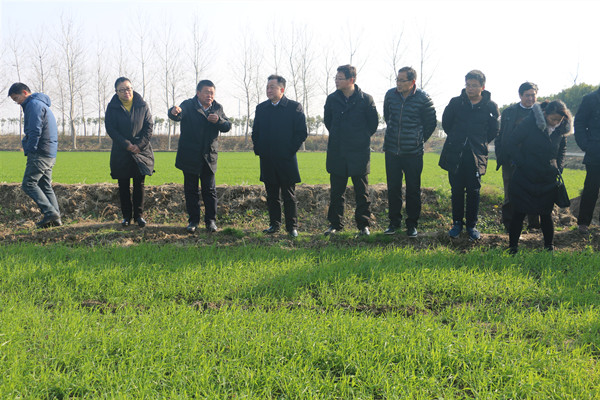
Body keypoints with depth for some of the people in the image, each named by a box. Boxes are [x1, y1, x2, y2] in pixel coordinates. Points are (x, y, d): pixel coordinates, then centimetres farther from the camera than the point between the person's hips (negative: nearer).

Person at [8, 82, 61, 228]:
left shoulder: (34, 104, -10)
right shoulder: (42, 104, 22)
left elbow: (35, 131, -19)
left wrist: (30, 150, -13)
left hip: (40, 154, -10)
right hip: (50, 154, 10)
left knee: (28, 184, -7)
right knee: (45, 186, 11)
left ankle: (50, 212, -14)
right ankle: (55, 218, 7)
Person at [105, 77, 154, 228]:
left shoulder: (142, 106, 2)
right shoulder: (112, 107, 0)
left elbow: (149, 126, 0)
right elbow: (110, 129, -6)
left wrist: (139, 145, -11)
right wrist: (127, 145, -15)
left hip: (141, 151, 0)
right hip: (121, 153, 0)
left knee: (139, 184, 2)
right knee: (123, 186, 5)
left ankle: (139, 215, 12)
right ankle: (126, 215, 14)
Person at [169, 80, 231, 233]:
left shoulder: (217, 108, 7)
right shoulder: (188, 105, -6)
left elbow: (228, 126, 4)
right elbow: (178, 116, -26)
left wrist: (218, 121, -18)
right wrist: (174, 112, -51)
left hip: (209, 156, 2)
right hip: (190, 156, -2)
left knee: (210, 190, 3)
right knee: (191, 190, 5)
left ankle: (211, 220, 12)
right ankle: (193, 220, 14)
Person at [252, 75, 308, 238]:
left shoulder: (294, 107, -2)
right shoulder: (261, 108, 12)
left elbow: (302, 133, -4)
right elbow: (255, 132, 18)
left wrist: (290, 150, -8)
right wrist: (258, 149, 7)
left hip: (286, 160, -4)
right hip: (267, 160, 4)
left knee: (289, 195, 2)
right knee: (272, 194, 9)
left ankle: (292, 227, 8)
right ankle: (274, 224, 18)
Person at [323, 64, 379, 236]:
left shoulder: (366, 99, -6)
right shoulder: (332, 99, 3)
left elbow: (373, 123, 5)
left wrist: (362, 138, 9)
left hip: (359, 152, -3)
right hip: (337, 153, 3)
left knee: (361, 192, 5)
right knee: (336, 191, 7)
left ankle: (363, 225, 14)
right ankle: (335, 224, 17)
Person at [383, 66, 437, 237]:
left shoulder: (423, 98, -9)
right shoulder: (390, 95, 1)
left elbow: (431, 123, 4)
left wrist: (419, 139, 10)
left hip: (413, 152, -3)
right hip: (392, 150, 3)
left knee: (413, 189, 3)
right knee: (393, 188, 8)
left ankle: (412, 224, 13)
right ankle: (394, 221, 20)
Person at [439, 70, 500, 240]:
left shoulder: (490, 106, -1)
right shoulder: (456, 103, 0)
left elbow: (494, 130, 10)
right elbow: (446, 122, 15)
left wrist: (481, 143, 9)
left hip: (476, 155, -1)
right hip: (455, 154, 1)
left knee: (473, 191, 3)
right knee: (456, 190, 6)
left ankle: (472, 225, 15)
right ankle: (457, 223, 18)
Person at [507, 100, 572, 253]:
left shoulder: (561, 130, 2)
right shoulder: (530, 123, -11)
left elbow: (562, 150, 20)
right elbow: (511, 144, -7)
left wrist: (558, 169, 7)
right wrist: (522, 164, -9)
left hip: (548, 181, 3)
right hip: (525, 178, -3)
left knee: (546, 215, 8)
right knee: (519, 213, 1)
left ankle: (549, 247, 20)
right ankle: (512, 248, 9)